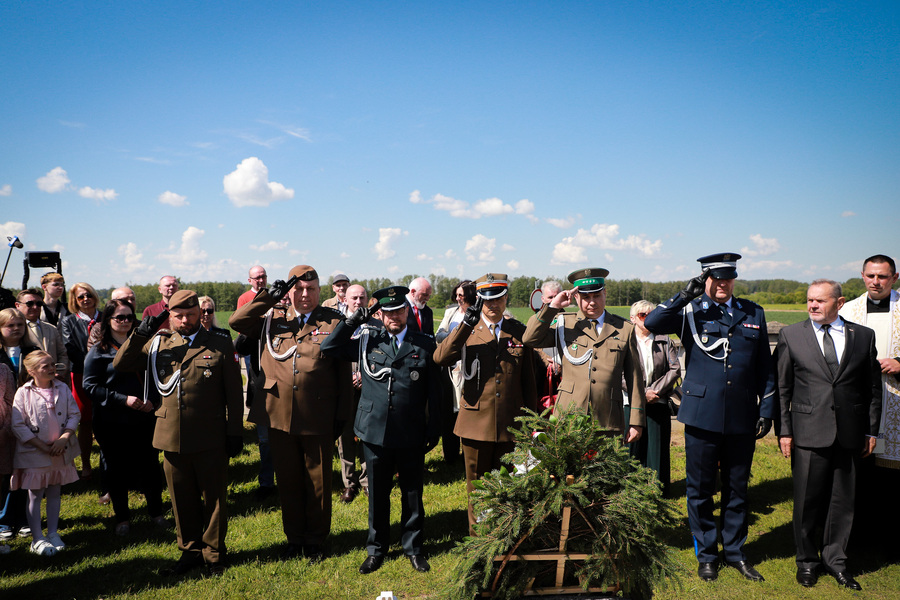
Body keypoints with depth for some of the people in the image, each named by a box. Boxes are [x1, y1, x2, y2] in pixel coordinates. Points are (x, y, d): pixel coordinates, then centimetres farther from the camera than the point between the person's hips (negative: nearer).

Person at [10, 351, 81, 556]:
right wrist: (42, 446, -14)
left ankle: (53, 533, 25)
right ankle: (37, 539, 15)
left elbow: (74, 414, 2)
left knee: (54, 493, 13)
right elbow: (18, 425, -10)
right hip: (33, 453, -3)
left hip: (61, 452, 3)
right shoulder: (23, 393, -9)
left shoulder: (62, 389, 0)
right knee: (35, 495, 5)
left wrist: (64, 438, -12)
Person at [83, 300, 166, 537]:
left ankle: (155, 512, 22)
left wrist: (152, 400, -4)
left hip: (144, 418, 2)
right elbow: (90, 385, -7)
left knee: (150, 465, 6)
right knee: (117, 470, 7)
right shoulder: (99, 351, -1)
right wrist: (123, 399, -17)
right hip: (112, 422, -2)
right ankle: (122, 517, 23)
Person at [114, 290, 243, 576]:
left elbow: (233, 392, 0)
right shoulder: (157, 343, 8)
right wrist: (141, 333, -7)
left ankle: (214, 554, 25)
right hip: (172, 437, 3)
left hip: (211, 438, -2)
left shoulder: (221, 344, 0)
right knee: (182, 499, 14)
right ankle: (190, 551, 32)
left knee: (214, 498, 8)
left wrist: (235, 432, -3)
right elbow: (120, 365, 4)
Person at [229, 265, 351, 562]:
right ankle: (294, 538, 32)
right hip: (279, 415, 2)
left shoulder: (333, 321, 1)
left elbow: (344, 372, 1)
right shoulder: (272, 319, 8)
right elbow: (236, 321, -3)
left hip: (319, 418, -2)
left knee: (318, 481, 10)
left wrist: (342, 415, -2)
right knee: (287, 481, 14)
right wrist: (268, 297, -7)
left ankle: (315, 540, 27)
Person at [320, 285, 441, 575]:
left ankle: (414, 548, 30)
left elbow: (434, 391, 3)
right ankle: (376, 549, 30)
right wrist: (351, 321, -4)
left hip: (412, 435, -1)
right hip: (375, 431, 1)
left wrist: (434, 430, 1)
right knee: (377, 494, 13)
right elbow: (328, 348, 6)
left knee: (413, 493, 12)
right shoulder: (366, 340, 5)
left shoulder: (425, 344, 2)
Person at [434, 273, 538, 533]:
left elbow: (529, 380, 10)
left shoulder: (519, 332, 5)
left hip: (510, 424, 1)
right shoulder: (467, 331, 0)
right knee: (477, 487, 11)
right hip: (476, 423, -1)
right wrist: (466, 324, -26)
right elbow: (440, 358, -19)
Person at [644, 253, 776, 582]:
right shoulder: (690, 312, 1)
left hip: (742, 419, 3)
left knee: (737, 488, 15)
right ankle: (706, 554, 25)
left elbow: (765, 367, 12)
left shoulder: (753, 313, 10)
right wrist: (686, 294, -18)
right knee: (700, 489, 8)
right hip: (702, 416, -2)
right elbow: (651, 324, -17)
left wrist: (767, 410, 8)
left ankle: (735, 551, 32)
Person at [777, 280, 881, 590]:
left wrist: (871, 430, 8)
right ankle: (807, 560, 23)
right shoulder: (791, 335, 2)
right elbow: (781, 387, 2)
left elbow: (873, 387, 10)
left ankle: (835, 560, 28)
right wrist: (784, 430, -2)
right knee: (807, 500, 5)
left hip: (850, 433, 2)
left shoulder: (864, 336, 7)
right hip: (808, 433, -1)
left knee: (843, 500, 10)